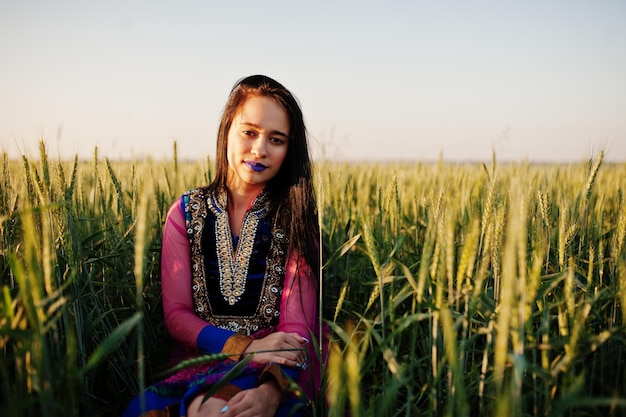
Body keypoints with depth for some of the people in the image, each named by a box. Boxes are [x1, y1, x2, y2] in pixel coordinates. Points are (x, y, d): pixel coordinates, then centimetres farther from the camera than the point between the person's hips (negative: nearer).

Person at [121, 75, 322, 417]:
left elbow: (298, 326, -9)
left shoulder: (296, 217, -1)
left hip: (275, 375, -2)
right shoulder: (186, 212, 5)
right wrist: (245, 347, -15)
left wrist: (272, 389, -29)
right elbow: (175, 313, 2)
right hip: (198, 360, 2)